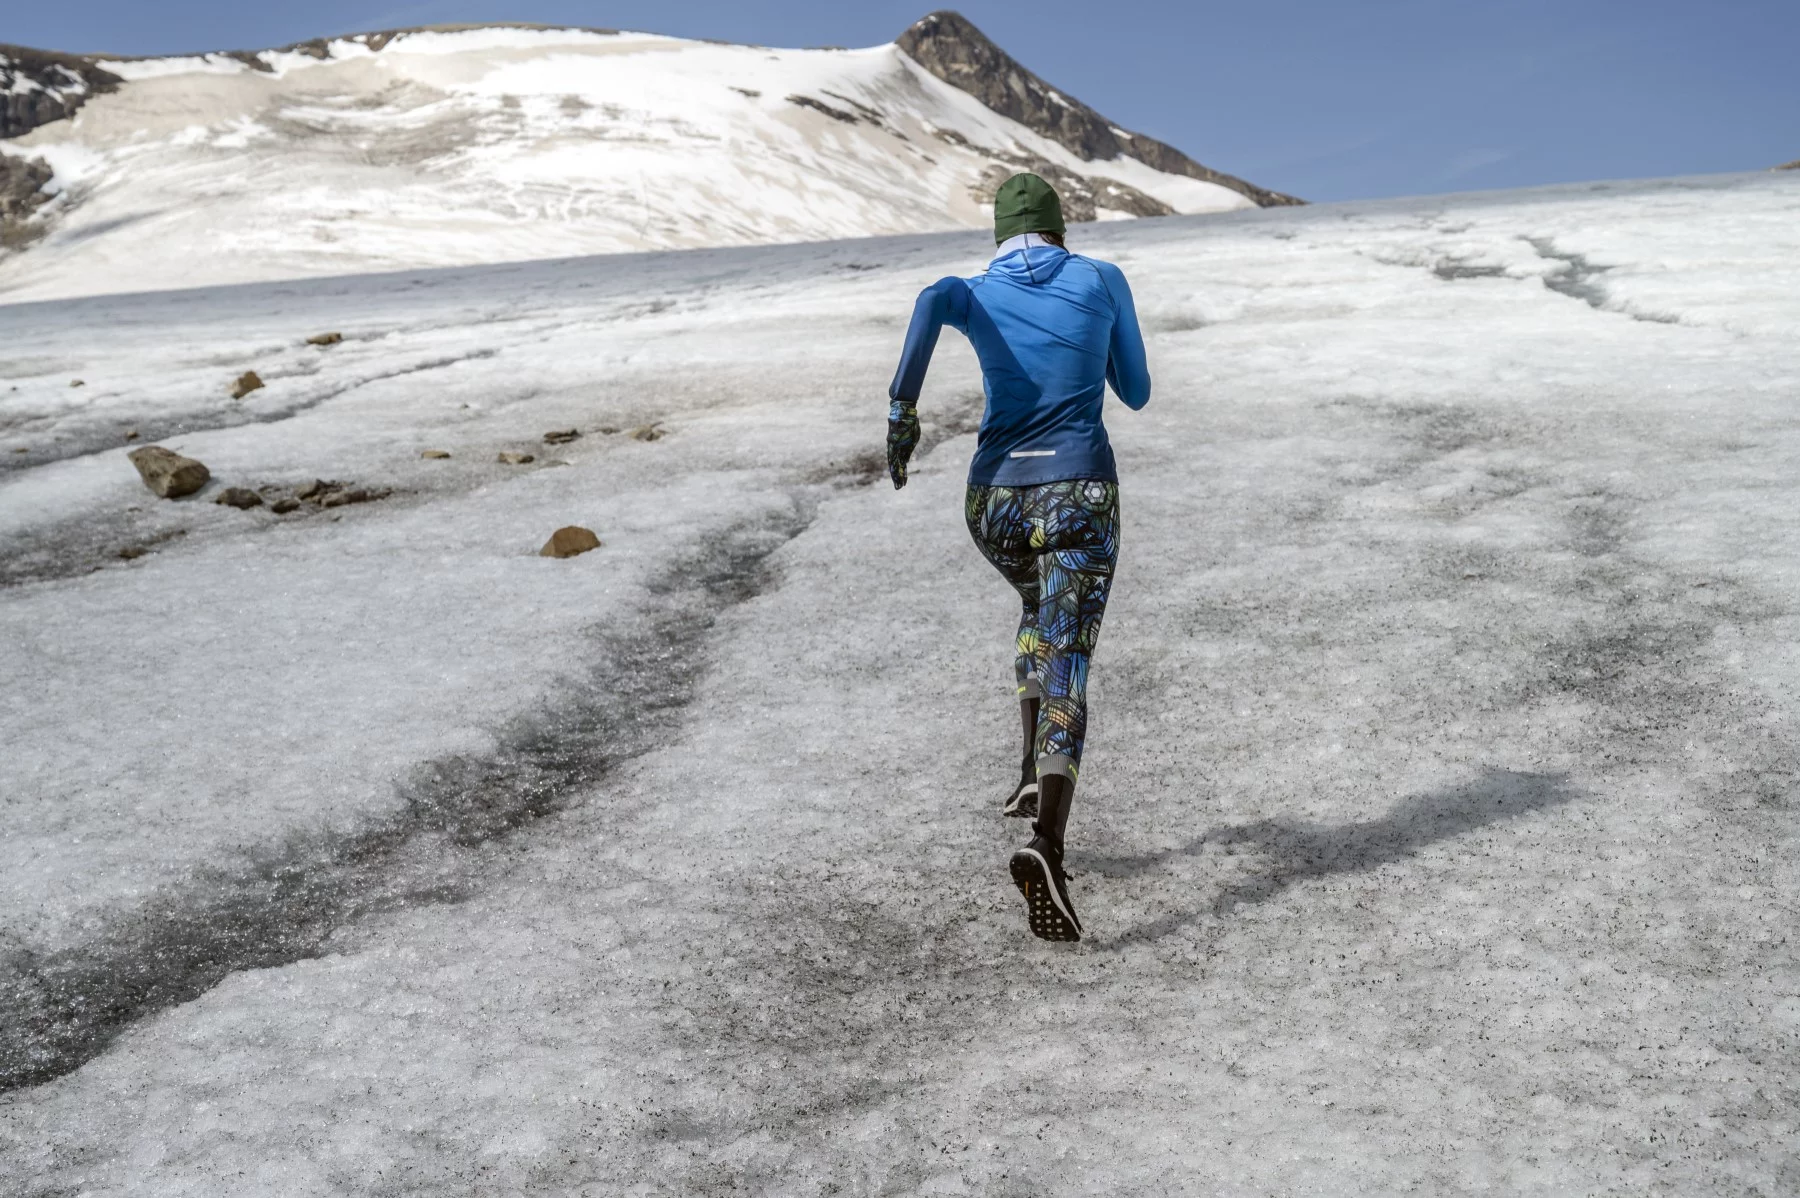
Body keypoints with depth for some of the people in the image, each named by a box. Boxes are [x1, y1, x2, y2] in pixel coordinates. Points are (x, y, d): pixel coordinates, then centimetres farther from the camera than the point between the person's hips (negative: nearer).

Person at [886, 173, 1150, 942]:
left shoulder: (974, 294, 11)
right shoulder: (1102, 281, 10)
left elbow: (932, 300, -16)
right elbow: (1136, 393, 18)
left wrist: (902, 405, -18)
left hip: (995, 501, 3)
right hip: (1079, 496, -3)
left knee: (1043, 603, 34)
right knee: (1065, 668, -10)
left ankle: (1034, 772, 26)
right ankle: (1047, 846, -32)